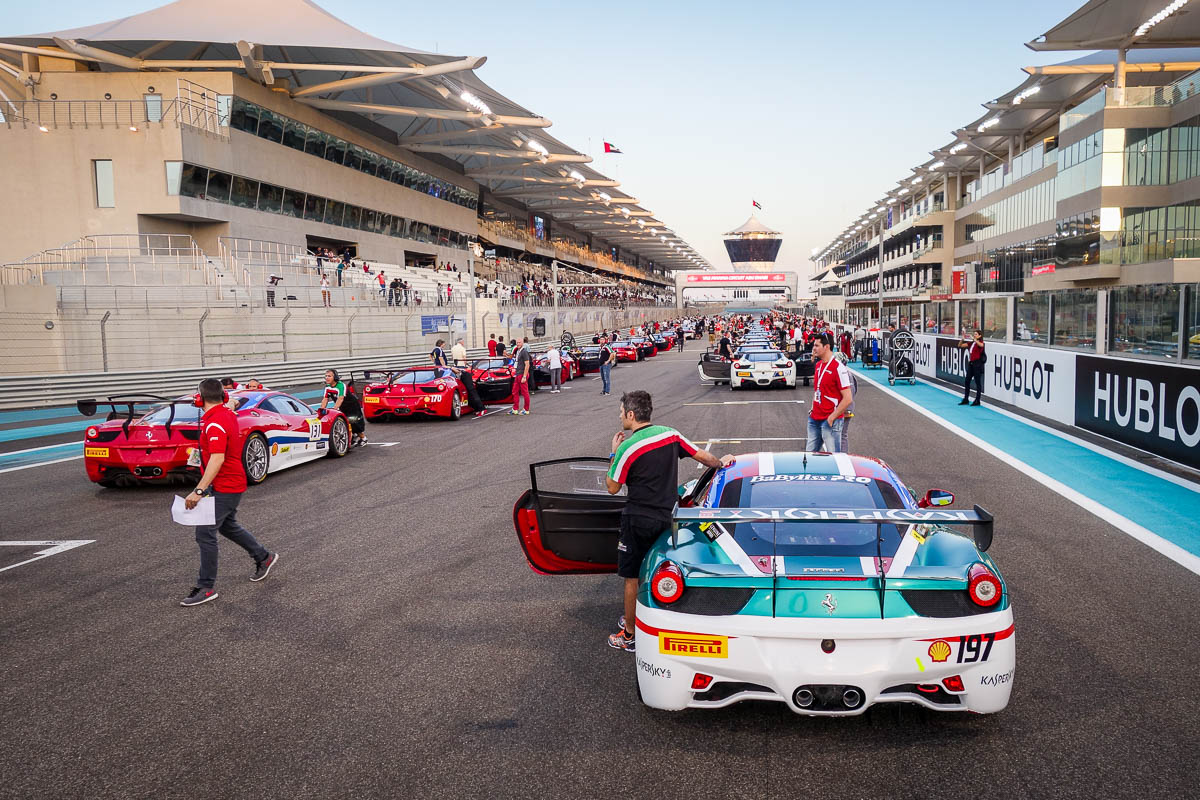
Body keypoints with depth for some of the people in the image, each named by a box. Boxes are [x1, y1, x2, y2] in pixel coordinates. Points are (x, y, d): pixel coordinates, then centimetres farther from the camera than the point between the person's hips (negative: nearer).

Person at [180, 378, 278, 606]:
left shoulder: (215, 423, -25)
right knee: (227, 526, 26)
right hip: (233, 483, 10)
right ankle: (264, 557, 40)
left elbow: (217, 459, -34)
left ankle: (206, 587, 1)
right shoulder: (228, 414, 2)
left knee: (205, 533, -6)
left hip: (224, 487, -10)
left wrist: (199, 491, -36)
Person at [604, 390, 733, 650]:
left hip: (639, 520, -6)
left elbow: (612, 487, -9)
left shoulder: (628, 448, -17)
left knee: (632, 578, 5)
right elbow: (701, 455, 11)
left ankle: (630, 635, 14)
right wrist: (721, 462, 31)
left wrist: (614, 453, 2)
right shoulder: (671, 434, 0)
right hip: (668, 516, 6)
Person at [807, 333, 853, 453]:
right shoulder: (818, 365, 11)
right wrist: (813, 408, 14)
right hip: (814, 419, 8)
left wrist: (832, 417, -16)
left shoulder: (838, 368, -15)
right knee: (810, 453, 13)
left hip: (830, 421, -8)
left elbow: (848, 398, -17)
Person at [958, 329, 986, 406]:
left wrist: (974, 339, -27)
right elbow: (960, 346, 13)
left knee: (978, 382, -1)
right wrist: (963, 339, -2)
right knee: (966, 381, 10)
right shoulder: (970, 343, 11)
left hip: (977, 364, -7)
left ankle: (977, 400, 6)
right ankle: (965, 399, 19)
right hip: (970, 363, 7)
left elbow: (981, 345, -31)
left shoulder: (980, 342, -6)